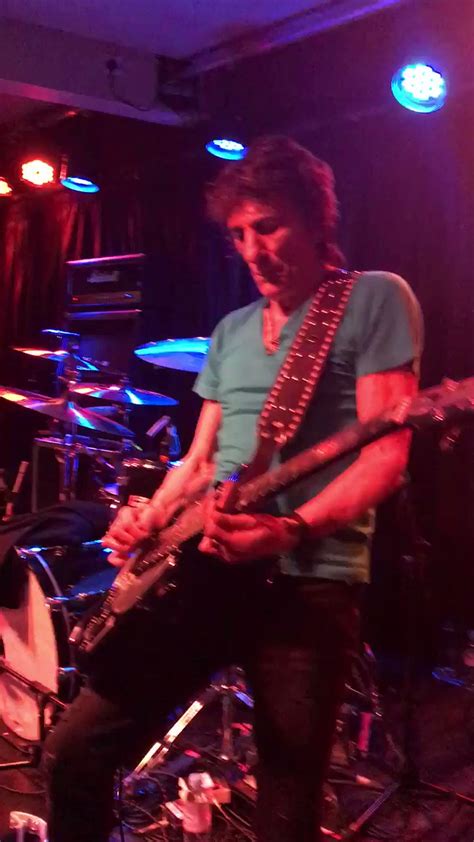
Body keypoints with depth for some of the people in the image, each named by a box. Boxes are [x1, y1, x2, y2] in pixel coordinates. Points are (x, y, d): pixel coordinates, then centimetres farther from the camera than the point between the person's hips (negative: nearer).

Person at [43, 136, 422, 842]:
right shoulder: (231, 330, 18)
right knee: (76, 751, 3)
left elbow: (387, 453, -10)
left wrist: (293, 529, -25)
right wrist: (149, 518, 0)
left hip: (310, 581, -5)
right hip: (210, 567, 6)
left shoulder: (375, 299, -1)